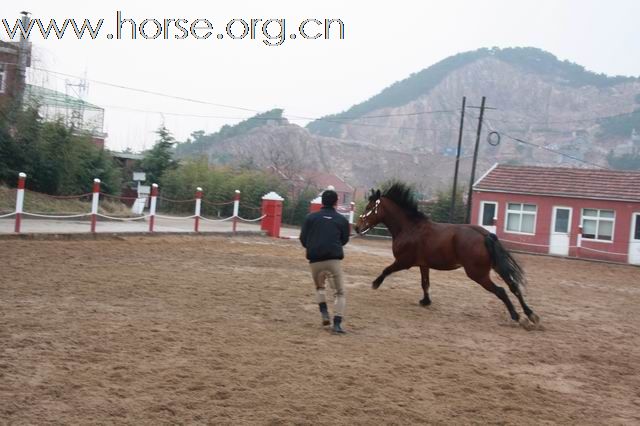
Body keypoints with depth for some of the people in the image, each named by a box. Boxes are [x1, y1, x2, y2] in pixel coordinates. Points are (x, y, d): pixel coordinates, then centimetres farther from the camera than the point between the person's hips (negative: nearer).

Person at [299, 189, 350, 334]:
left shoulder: (311, 217, 5)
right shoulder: (342, 220, 5)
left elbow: (303, 239, 4)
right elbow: (344, 240, 13)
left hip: (315, 260, 2)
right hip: (334, 260, -2)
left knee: (319, 287, 27)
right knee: (339, 292, 6)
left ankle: (324, 313, 10)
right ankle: (337, 323, -8)